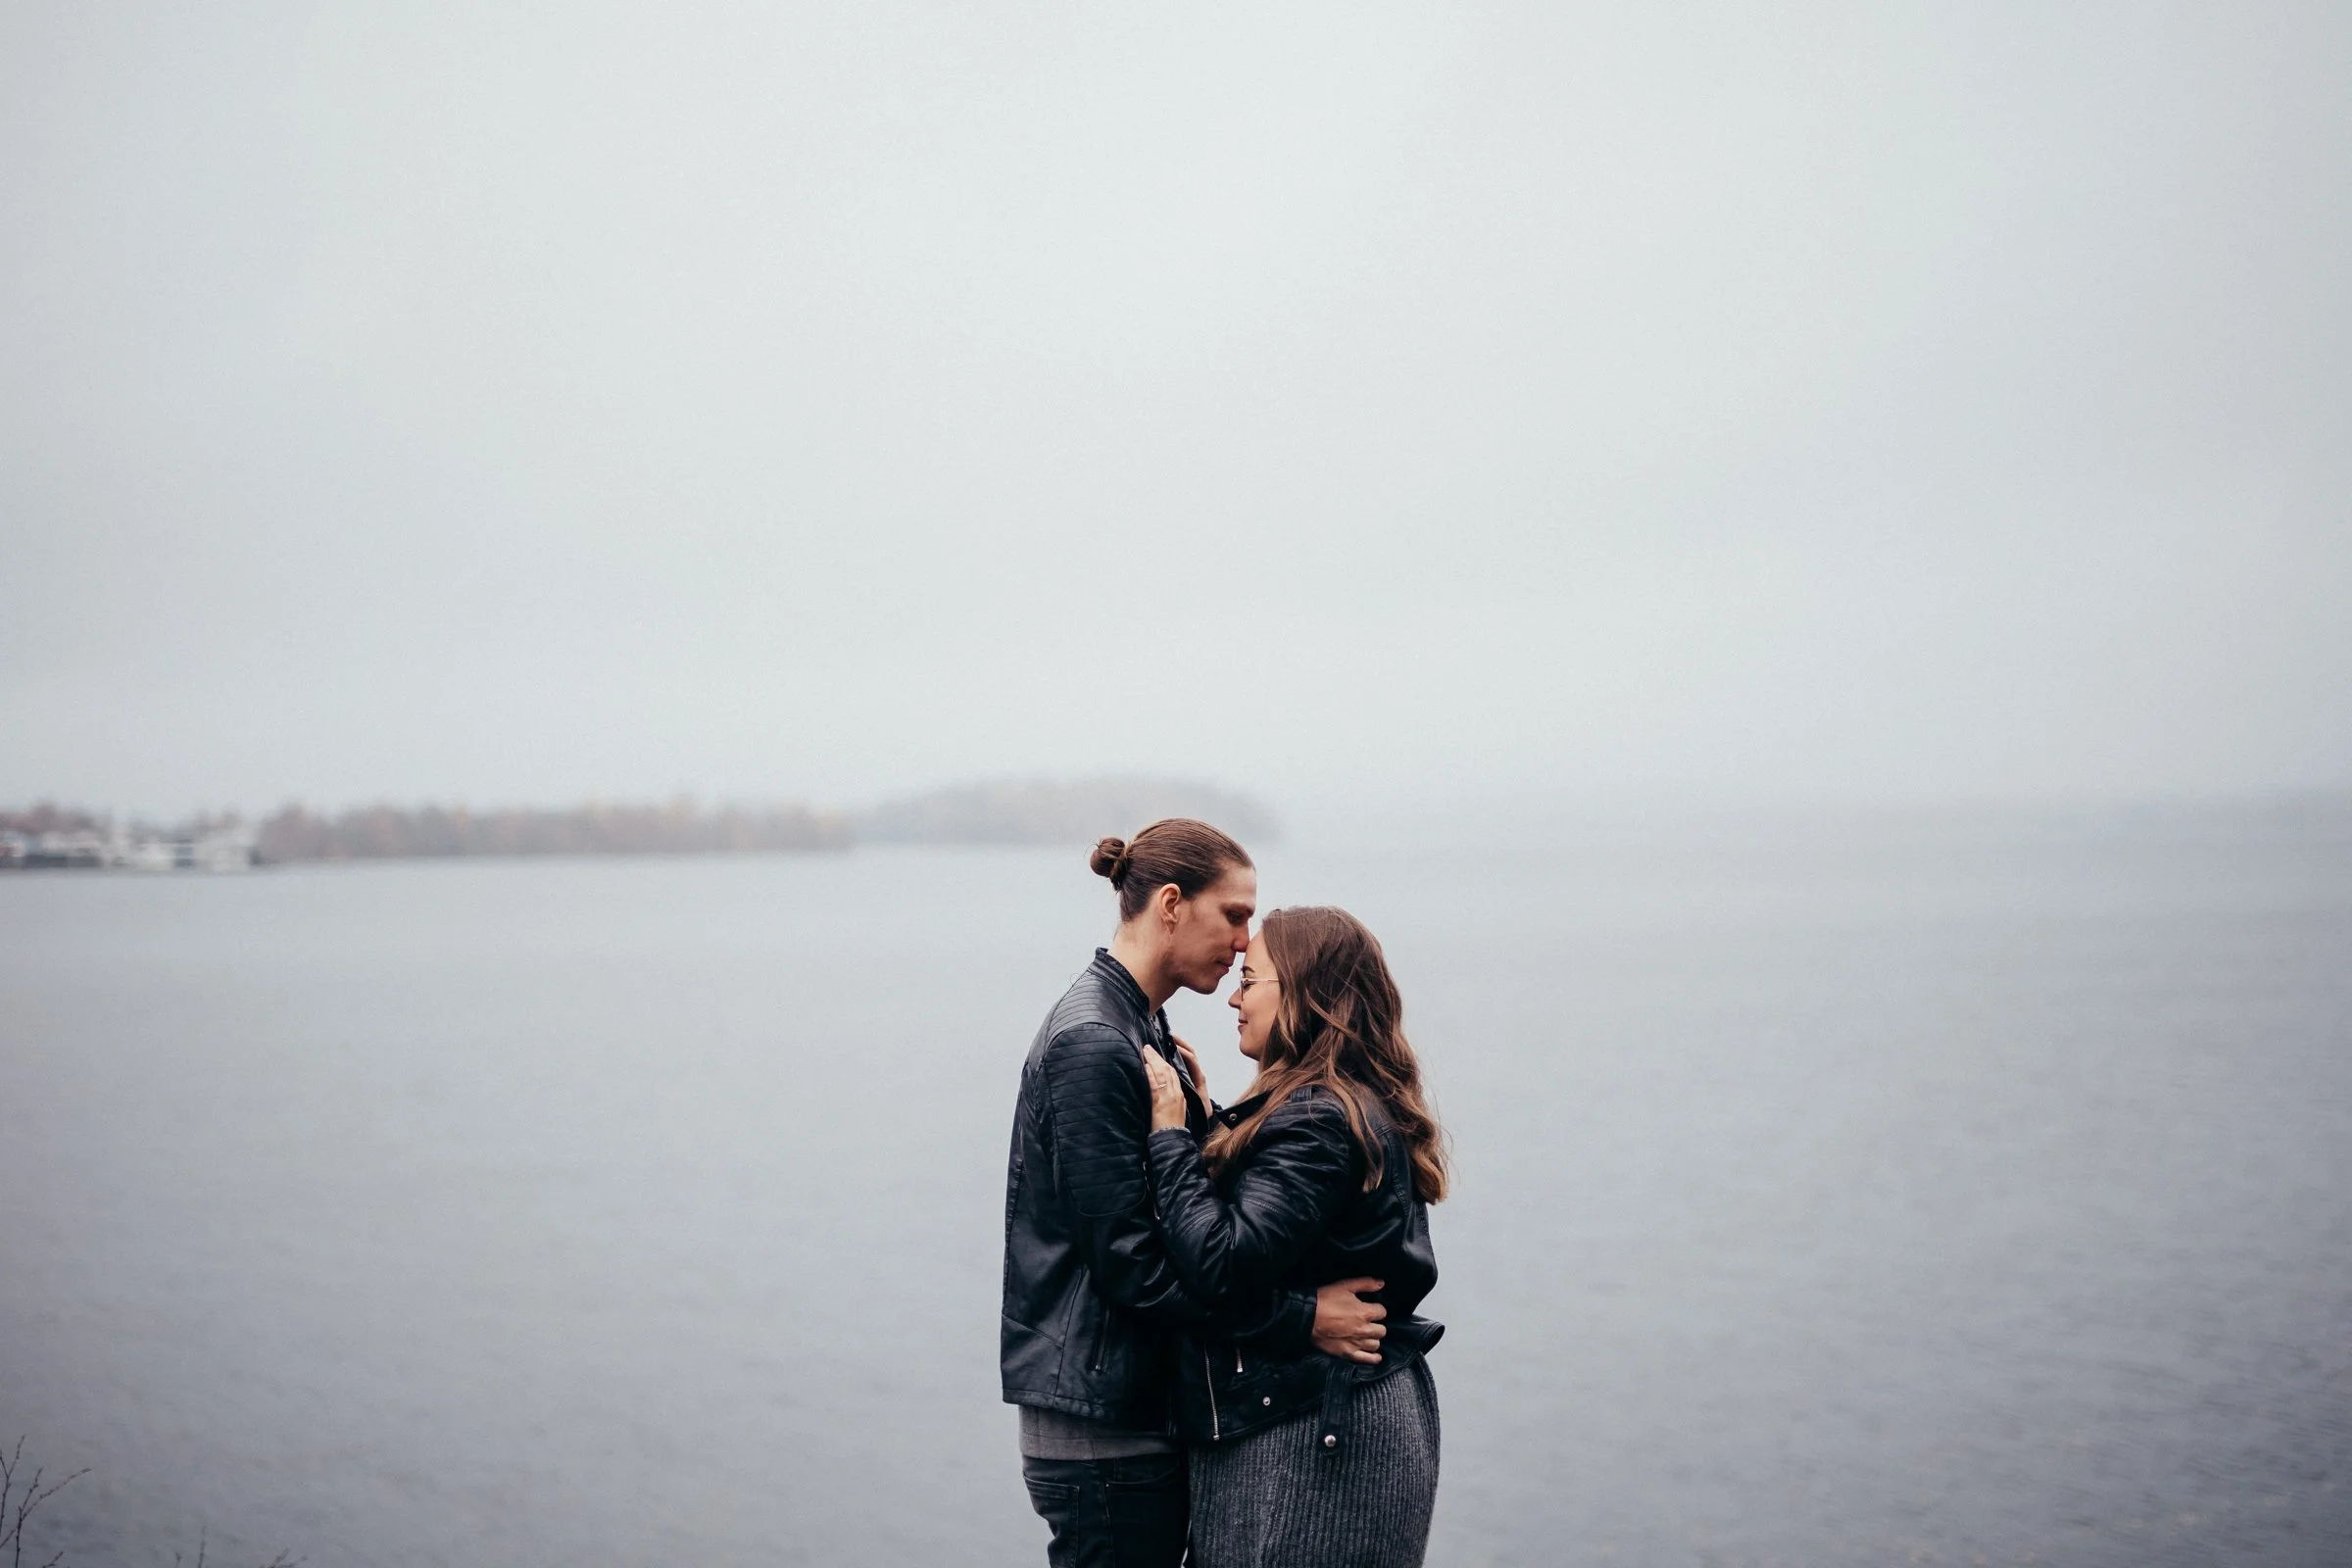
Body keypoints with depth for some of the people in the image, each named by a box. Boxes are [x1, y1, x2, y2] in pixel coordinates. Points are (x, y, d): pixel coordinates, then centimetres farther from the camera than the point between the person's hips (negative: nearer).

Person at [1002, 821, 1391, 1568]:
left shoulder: (1141, 1030, 15)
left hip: (1145, 1408, 10)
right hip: (1102, 1425, -10)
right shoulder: (1092, 1046, -17)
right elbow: (1130, 1262, -21)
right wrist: (1302, 1320, -20)